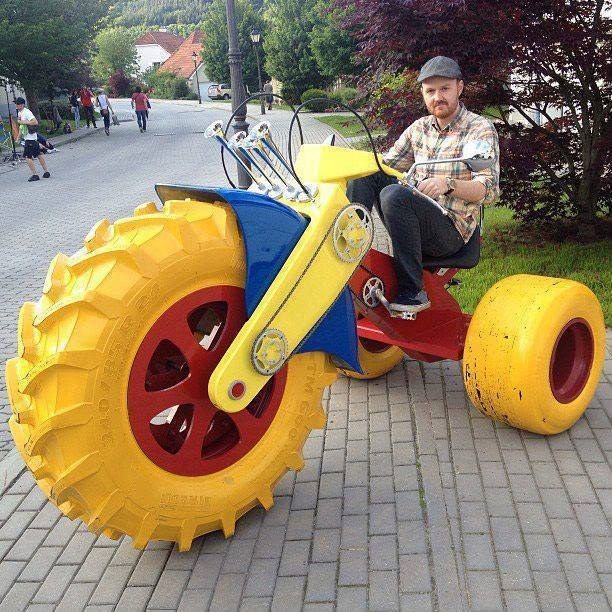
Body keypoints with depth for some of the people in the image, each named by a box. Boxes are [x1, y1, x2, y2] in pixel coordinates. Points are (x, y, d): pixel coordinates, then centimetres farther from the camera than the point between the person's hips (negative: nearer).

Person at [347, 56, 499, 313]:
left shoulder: (481, 129, -1)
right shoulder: (419, 127, 16)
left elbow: (489, 189, -11)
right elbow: (386, 164, 16)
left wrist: (449, 184, -30)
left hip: (450, 232, -5)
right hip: (416, 217, 5)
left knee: (394, 195, -33)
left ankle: (413, 292, -27)